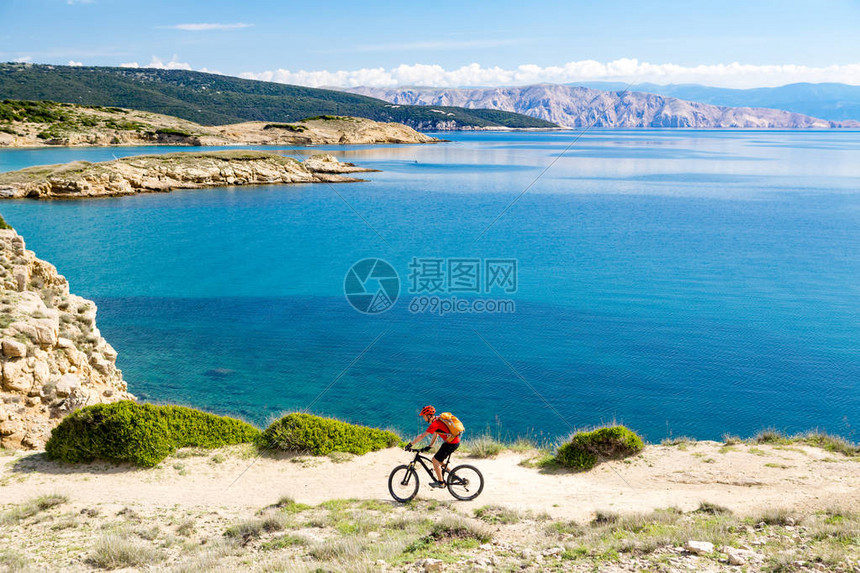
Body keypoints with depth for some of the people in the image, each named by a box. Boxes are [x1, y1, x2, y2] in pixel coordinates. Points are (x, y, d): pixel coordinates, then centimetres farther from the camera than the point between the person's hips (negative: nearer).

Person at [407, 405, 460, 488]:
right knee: (439, 459, 21)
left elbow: (422, 436, -20)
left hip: (451, 443, -9)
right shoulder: (437, 419, 11)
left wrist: (410, 444, -16)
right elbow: (436, 434, 22)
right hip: (455, 441, 9)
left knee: (435, 460, -3)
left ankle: (440, 482, 5)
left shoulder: (435, 424, -18)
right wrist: (430, 446, 23)